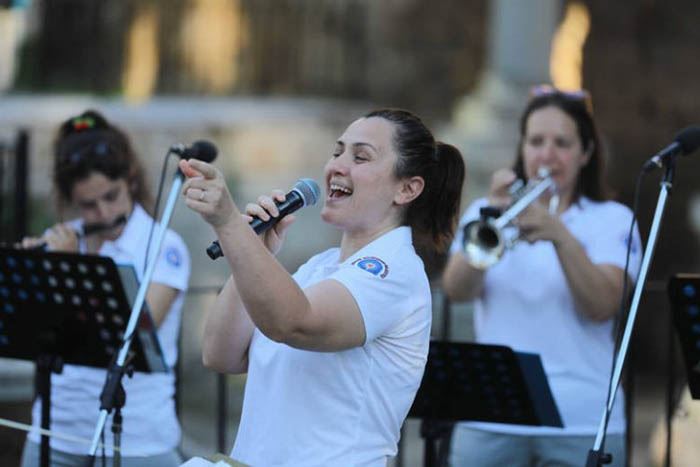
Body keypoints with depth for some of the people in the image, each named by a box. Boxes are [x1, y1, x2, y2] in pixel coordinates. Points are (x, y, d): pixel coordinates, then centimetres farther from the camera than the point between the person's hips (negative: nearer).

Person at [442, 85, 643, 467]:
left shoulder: (613, 220, 6)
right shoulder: (485, 212, 12)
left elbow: (602, 306, -12)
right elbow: (456, 290, -6)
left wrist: (559, 235, -26)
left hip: (582, 423, -1)